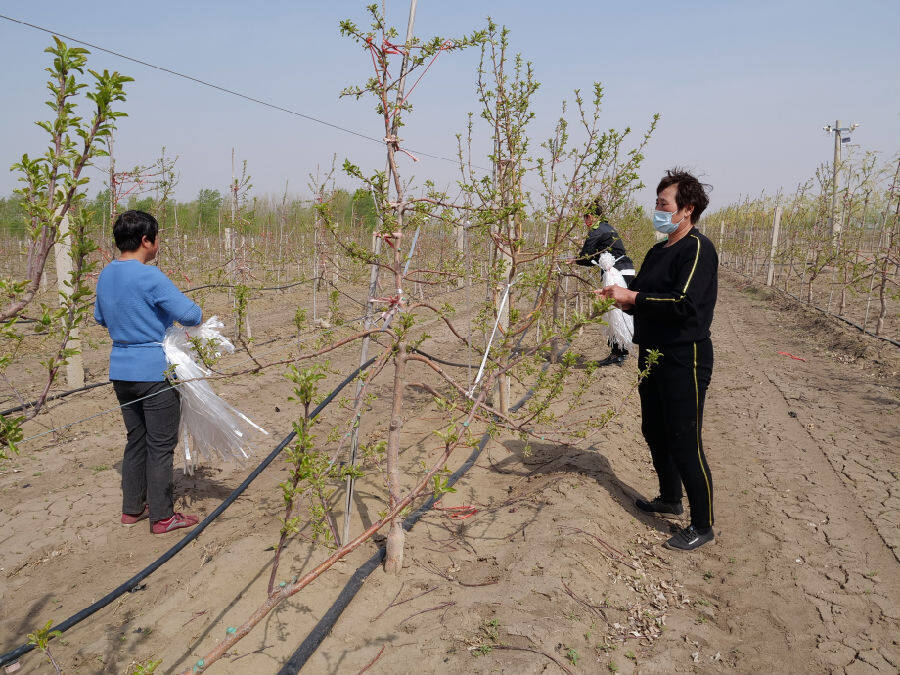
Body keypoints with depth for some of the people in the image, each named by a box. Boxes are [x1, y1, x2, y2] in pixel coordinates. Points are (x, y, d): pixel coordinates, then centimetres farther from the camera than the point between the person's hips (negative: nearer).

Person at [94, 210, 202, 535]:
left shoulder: (106, 275, 7)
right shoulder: (150, 276, -18)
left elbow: (101, 317, 21)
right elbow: (190, 315, -21)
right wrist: (202, 316, 0)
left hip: (121, 371, 8)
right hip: (155, 371, -8)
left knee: (135, 440, 19)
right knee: (161, 446, 3)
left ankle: (132, 508, 28)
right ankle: (162, 516, 12)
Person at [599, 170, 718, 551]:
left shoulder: (698, 249, -14)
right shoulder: (657, 252, 15)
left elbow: (684, 304, -26)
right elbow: (643, 299, 18)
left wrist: (632, 297, -22)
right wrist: (621, 298, -4)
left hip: (684, 359, -9)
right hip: (653, 357, 9)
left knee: (684, 445, -4)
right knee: (655, 434, 20)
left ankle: (703, 526, 11)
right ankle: (670, 499, 40)